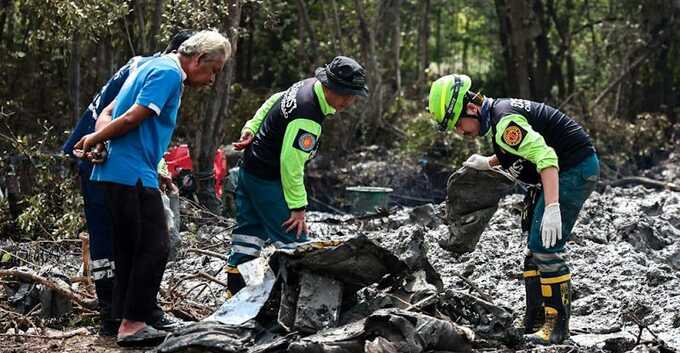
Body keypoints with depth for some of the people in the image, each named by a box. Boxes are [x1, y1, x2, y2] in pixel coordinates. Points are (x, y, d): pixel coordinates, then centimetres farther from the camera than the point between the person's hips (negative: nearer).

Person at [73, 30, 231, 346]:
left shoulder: (154, 67, 22)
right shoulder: (169, 72, -11)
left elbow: (109, 112, 19)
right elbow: (132, 118, -18)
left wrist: (95, 140, 2)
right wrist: (93, 141, -6)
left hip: (118, 174, 10)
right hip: (133, 175, -10)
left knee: (129, 250, 12)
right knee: (154, 248, -7)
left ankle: (125, 320, 17)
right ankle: (133, 324, -5)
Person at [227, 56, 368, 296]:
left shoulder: (307, 86, 0)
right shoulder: (308, 117, -30)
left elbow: (273, 101, 16)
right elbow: (291, 162, -29)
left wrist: (251, 128, 18)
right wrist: (298, 207, -22)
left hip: (249, 170, 10)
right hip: (267, 180, -10)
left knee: (249, 232, 14)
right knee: (293, 241, -10)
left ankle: (235, 293, 19)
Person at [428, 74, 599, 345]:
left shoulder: (504, 121, -23)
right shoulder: (498, 113, 9)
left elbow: (545, 157, -32)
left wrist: (552, 208, -39)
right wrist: (488, 163, 16)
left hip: (576, 169, -11)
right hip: (567, 169, 11)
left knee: (544, 248, -14)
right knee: (536, 249, 13)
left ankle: (557, 325, -6)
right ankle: (535, 321, 20)